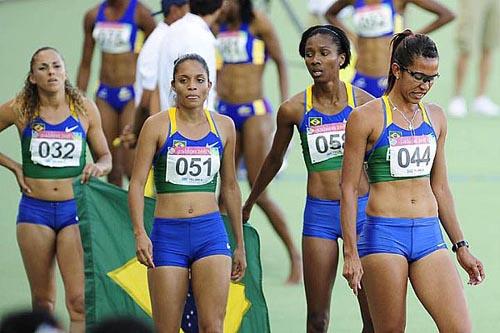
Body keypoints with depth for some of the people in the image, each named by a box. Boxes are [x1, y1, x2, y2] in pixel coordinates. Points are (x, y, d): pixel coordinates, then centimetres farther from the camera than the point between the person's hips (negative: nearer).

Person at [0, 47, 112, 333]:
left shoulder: (85, 109, 2)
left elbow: (105, 156, 12)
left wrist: (99, 167, -11)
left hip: (74, 211, 0)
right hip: (35, 211, 1)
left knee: (79, 300, -12)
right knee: (43, 301, 9)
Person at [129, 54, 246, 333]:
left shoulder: (224, 126, 9)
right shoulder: (157, 126, -1)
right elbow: (137, 183, -4)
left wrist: (240, 245, 21)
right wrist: (139, 233, -18)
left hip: (211, 232, 2)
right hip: (168, 234, -2)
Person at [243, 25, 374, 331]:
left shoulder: (364, 103, -2)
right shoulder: (294, 109, -1)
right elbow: (275, 160, 16)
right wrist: (249, 203, 27)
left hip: (361, 208, 0)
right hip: (319, 214, 0)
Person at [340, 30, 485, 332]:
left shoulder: (435, 117, 13)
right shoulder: (366, 118, -3)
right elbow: (349, 189, -2)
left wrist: (461, 247, 19)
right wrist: (351, 254, -8)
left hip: (429, 237, 5)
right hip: (383, 236, -5)